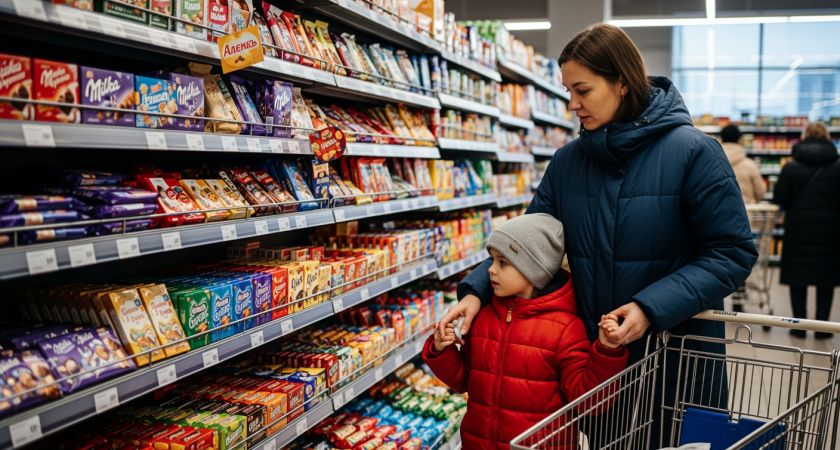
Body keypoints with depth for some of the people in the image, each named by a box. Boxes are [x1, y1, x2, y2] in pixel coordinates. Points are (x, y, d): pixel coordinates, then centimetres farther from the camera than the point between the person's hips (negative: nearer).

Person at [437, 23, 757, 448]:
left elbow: (731, 253, -14)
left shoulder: (692, 151, -14)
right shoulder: (568, 160, -1)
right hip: (596, 357, 4)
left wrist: (652, 307, -25)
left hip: (678, 361, -4)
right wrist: (476, 290, -14)